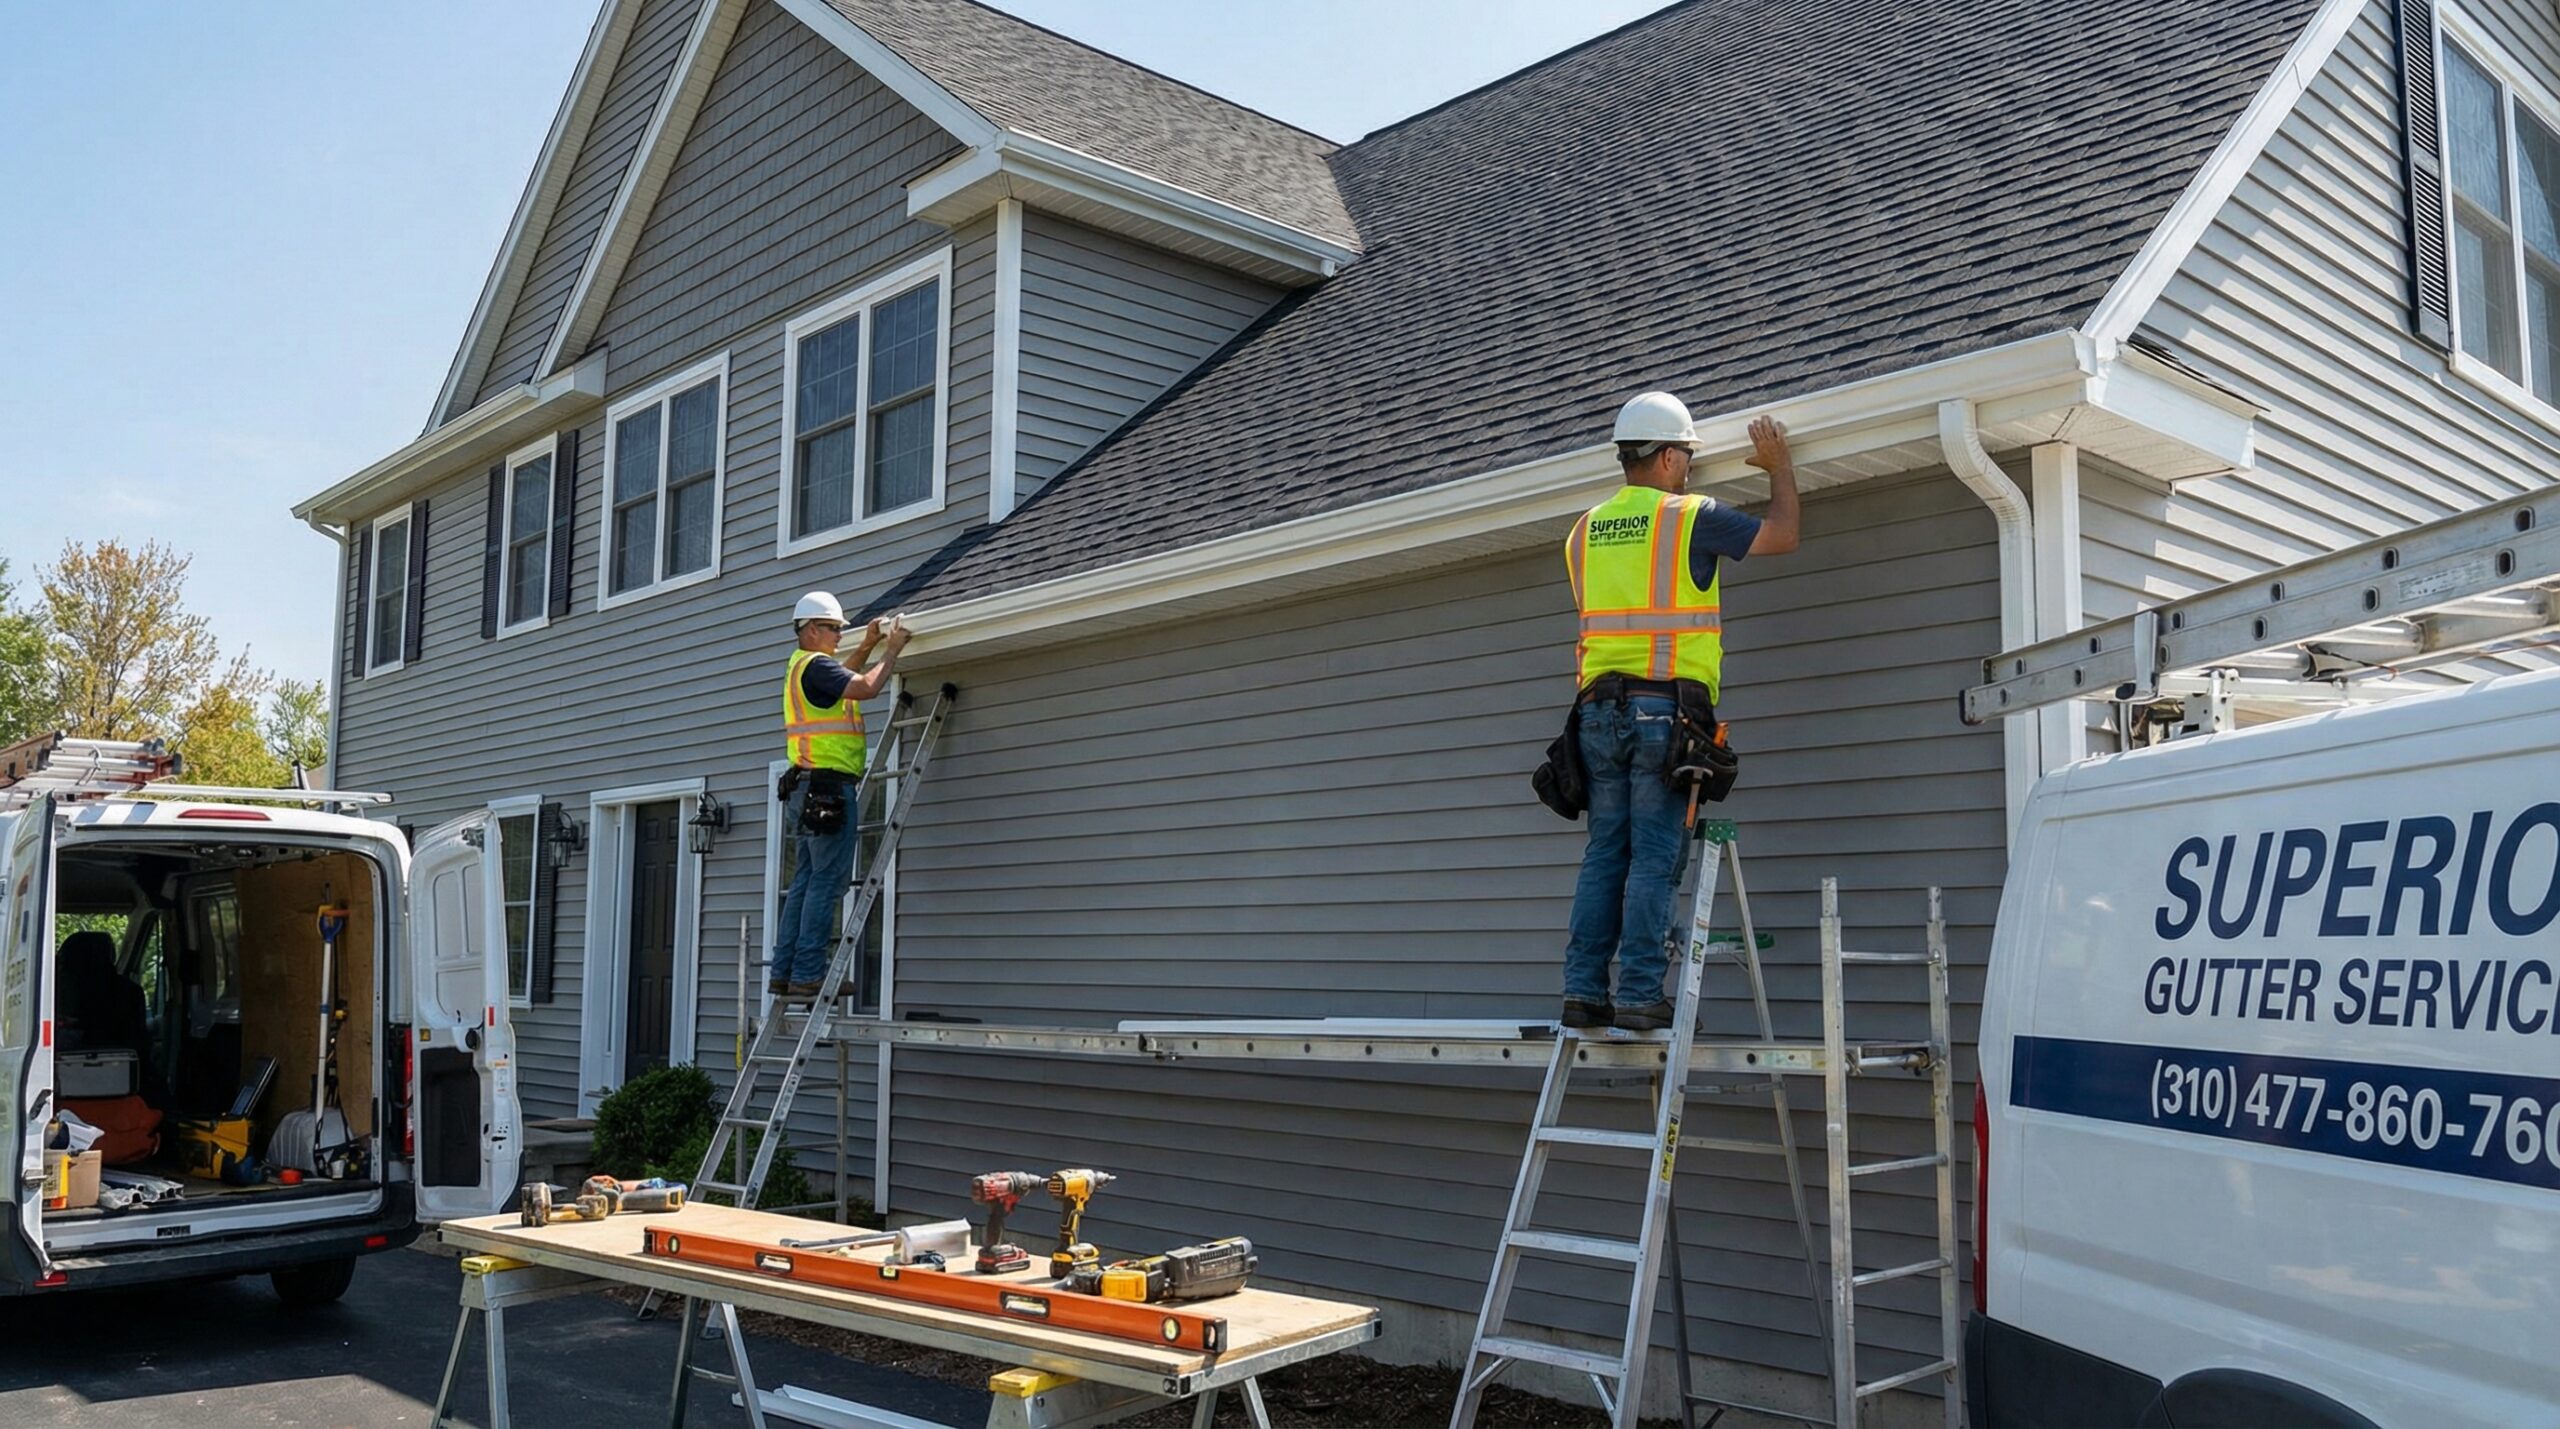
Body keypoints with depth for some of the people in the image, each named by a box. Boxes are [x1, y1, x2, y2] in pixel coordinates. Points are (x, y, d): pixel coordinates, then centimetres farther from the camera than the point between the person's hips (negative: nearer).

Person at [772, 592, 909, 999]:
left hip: (808, 792, 10)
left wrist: (868, 645, 26)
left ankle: (783, 972, 10)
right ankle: (807, 974, -10)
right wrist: (893, 649, -8)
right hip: (829, 786, -10)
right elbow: (866, 688, -21)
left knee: (805, 882, 10)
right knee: (827, 882, -9)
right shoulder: (814, 665, -11)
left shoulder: (802, 667, 20)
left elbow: (844, 680, 38)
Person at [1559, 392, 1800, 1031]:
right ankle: (1639, 996, -5)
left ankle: (1584, 990, 5)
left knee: (1605, 853, 8)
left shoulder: (1585, 531, 14)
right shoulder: (1692, 517, -2)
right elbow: (1782, 536, 9)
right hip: (1666, 710, -5)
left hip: (1599, 710, 5)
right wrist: (1780, 466, 22)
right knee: (1654, 857, -4)